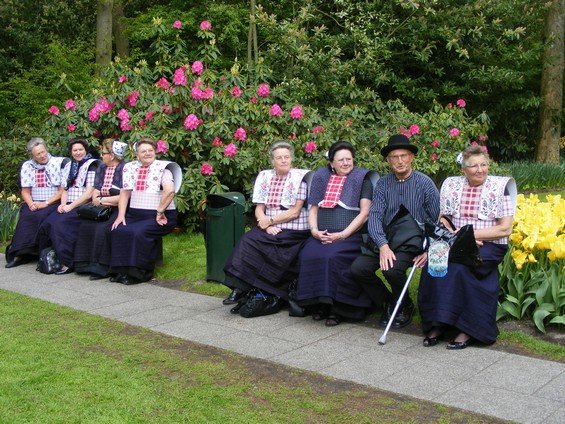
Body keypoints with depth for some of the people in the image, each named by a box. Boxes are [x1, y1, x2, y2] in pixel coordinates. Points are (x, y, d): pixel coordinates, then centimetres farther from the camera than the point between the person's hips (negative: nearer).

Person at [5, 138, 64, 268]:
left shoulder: (58, 163, -2)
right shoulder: (27, 166, 10)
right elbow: (25, 191, 11)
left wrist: (46, 203, -14)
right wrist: (31, 204, -9)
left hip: (53, 203, -3)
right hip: (34, 203, 3)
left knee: (41, 216, -31)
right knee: (25, 216, -26)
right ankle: (21, 253, -23)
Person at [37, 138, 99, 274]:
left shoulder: (91, 166, 0)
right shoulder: (68, 167, 20)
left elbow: (89, 193, -8)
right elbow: (64, 190, 19)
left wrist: (70, 206, -13)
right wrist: (63, 204, -2)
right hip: (67, 207, 6)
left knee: (60, 224, -28)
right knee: (46, 224, -18)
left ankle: (67, 263, -23)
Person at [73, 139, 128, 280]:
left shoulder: (125, 169, -10)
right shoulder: (101, 168, 15)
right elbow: (95, 192, 13)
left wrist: (102, 200, -9)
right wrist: (96, 200, -10)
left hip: (118, 210, -7)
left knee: (102, 228, -29)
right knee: (85, 225, -17)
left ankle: (101, 267, -20)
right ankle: (85, 263, -11)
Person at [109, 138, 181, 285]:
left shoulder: (162, 168, -4)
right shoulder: (131, 168, 13)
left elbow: (170, 190, -20)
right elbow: (125, 193, 10)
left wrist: (159, 212, -18)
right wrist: (121, 215, -2)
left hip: (158, 217, -5)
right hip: (134, 214, 5)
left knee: (139, 232, -29)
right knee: (118, 231, -19)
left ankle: (140, 273, -15)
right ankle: (121, 271, -9)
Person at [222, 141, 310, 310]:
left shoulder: (300, 177, -1)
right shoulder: (264, 177, 12)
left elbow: (294, 212, -6)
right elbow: (259, 209, 8)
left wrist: (270, 220, -9)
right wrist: (267, 226, -10)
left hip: (292, 231, -5)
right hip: (268, 228, 5)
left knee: (250, 244, -24)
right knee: (247, 240, -24)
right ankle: (240, 286, -22)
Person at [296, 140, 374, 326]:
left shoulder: (362, 179, 11)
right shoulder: (322, 178, 21)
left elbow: (364, 213, 0)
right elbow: (313, 209, 18)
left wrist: (342, 235, -12)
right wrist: (315, 231, -2)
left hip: (349, 236, -3)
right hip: (321, 235, 3)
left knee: (333, 256, -34)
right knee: (309, 255, -29)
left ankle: (336, 308, -21)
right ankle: (318, 303, -14)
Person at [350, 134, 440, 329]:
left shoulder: (425, 183, -2)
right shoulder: (382, 184, 6)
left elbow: (438, 220, -2)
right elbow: (374, 216, -5)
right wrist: (383, 245, -21)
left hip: (412, 242, -4)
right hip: (385, 239, 4)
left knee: (393, 270, -31)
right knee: (358, 268, -18)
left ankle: (404, 306, 2)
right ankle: (388, 303, 8)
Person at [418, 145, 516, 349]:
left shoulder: (500, 187, 1)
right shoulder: (451, 185, 11)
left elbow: (505, 229, -4)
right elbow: (442, 220, 10)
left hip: (489, 246, -3)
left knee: (457, 265, -32)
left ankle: (467, 328, -24)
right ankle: (437, 323, -20)